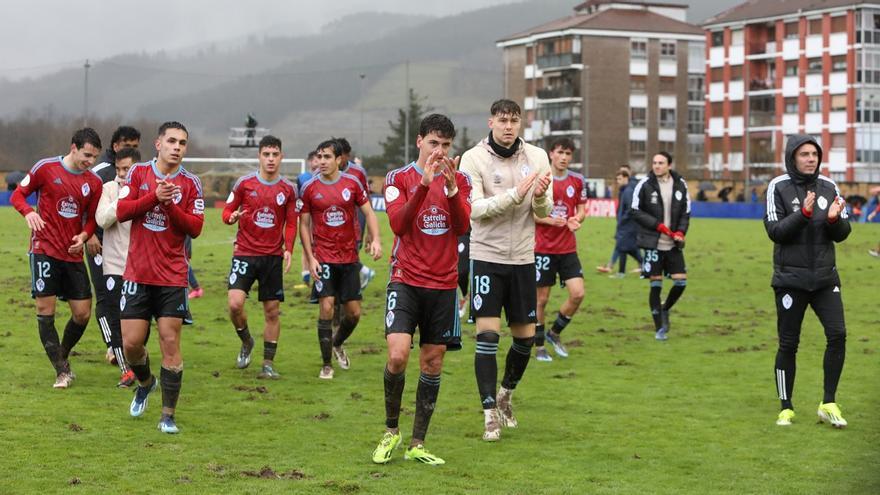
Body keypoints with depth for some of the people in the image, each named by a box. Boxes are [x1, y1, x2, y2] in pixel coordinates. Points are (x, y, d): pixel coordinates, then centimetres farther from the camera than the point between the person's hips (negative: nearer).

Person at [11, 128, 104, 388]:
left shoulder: (93, 182, 6)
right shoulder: (46, 168, -4)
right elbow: (17, 195, 3)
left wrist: (83, 236, -8)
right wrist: (28, 212, -18)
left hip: (73, 255, 4)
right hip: (45, 249, -4)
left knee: (83, 313, 1)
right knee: (46, 311, -7)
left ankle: (62, 358, 25)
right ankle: (62, 371, -2)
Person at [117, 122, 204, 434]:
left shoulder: (190, 183, 1)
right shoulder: (138, 173, 4)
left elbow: (195, 228, -4)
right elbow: (121, 211, -5)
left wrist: (171, 206, -18)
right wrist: (155, 196, -16)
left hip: (172, 277, -1)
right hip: (137, 274, 1)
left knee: (170, 342, -5)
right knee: (131, 343, 0)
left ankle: (168, 416, 4)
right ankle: (145, 383, 34)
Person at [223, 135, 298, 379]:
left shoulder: (288, 189, 4)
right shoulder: (244, 183, 0)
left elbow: (291, 224, 10)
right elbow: (227, 211, 6)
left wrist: (288, 250, -4)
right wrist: (232, 216, -18)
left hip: (273, 256, 1)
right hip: (245, 252, -1)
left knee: (272, 311, 2)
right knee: (235, 303, -16)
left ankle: (268, 363, 13)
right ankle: (246, 342, 13)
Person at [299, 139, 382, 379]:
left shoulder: (352, 183, 1)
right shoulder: (310, 188, -2)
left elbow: (368, 212, 5)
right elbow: (304, 224, 3)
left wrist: (375, 239, -12)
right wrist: (310, 258, -5)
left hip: (349, 258, 2)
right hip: (323, 258, -2)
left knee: (353, 312, 5)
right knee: (326, 308, -12)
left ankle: (337, 343, 36)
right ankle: (326, 365, 0)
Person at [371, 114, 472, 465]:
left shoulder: (459, 180, 7)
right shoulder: (399, 178, 1)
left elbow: (463, 227, -7)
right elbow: (398, 224, -15)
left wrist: (451, 189, -22)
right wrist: (424, 184, -25)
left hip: (443, 285, 3)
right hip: (406, 281, -3)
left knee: (433, 363, 4)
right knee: (397, 356, -17)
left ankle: (417, 444, 13)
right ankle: (391, 431, 5)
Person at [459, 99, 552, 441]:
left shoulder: (536, 156, 2)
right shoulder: (473, 158, -8)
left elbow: (544, 212, 1)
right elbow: (475, 209, -17)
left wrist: (540, 197, -21)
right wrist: (515, 194, -28)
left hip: (523, 258, 4)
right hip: (487, 256, -4)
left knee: (526, 337, 9)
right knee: (488, 335, -9)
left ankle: (506, 394, 34)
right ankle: (490, 414, -2)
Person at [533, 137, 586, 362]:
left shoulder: (578, 181, 6)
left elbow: (581, 210, 14)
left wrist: (576, 220, -10)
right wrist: (549, 220, -20)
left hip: (568, 248, 3)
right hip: (543, 248, -3)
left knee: (578, 293, -7)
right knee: (541, 298, 1)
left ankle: (555, 333, 16)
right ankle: (539, 346, 16)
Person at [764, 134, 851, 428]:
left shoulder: (829, 187, 5)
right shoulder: (778, 187, -4)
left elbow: (842, 235, 6)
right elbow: (775, 231, -11)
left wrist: (834, 219, -16)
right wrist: (804, 214, -23)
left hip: (825, 277, 3)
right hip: (791, 279, -3)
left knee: (837, 335, -10)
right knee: (788, 344, 3)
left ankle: (828, 405, 2)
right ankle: (786, 408, 16)